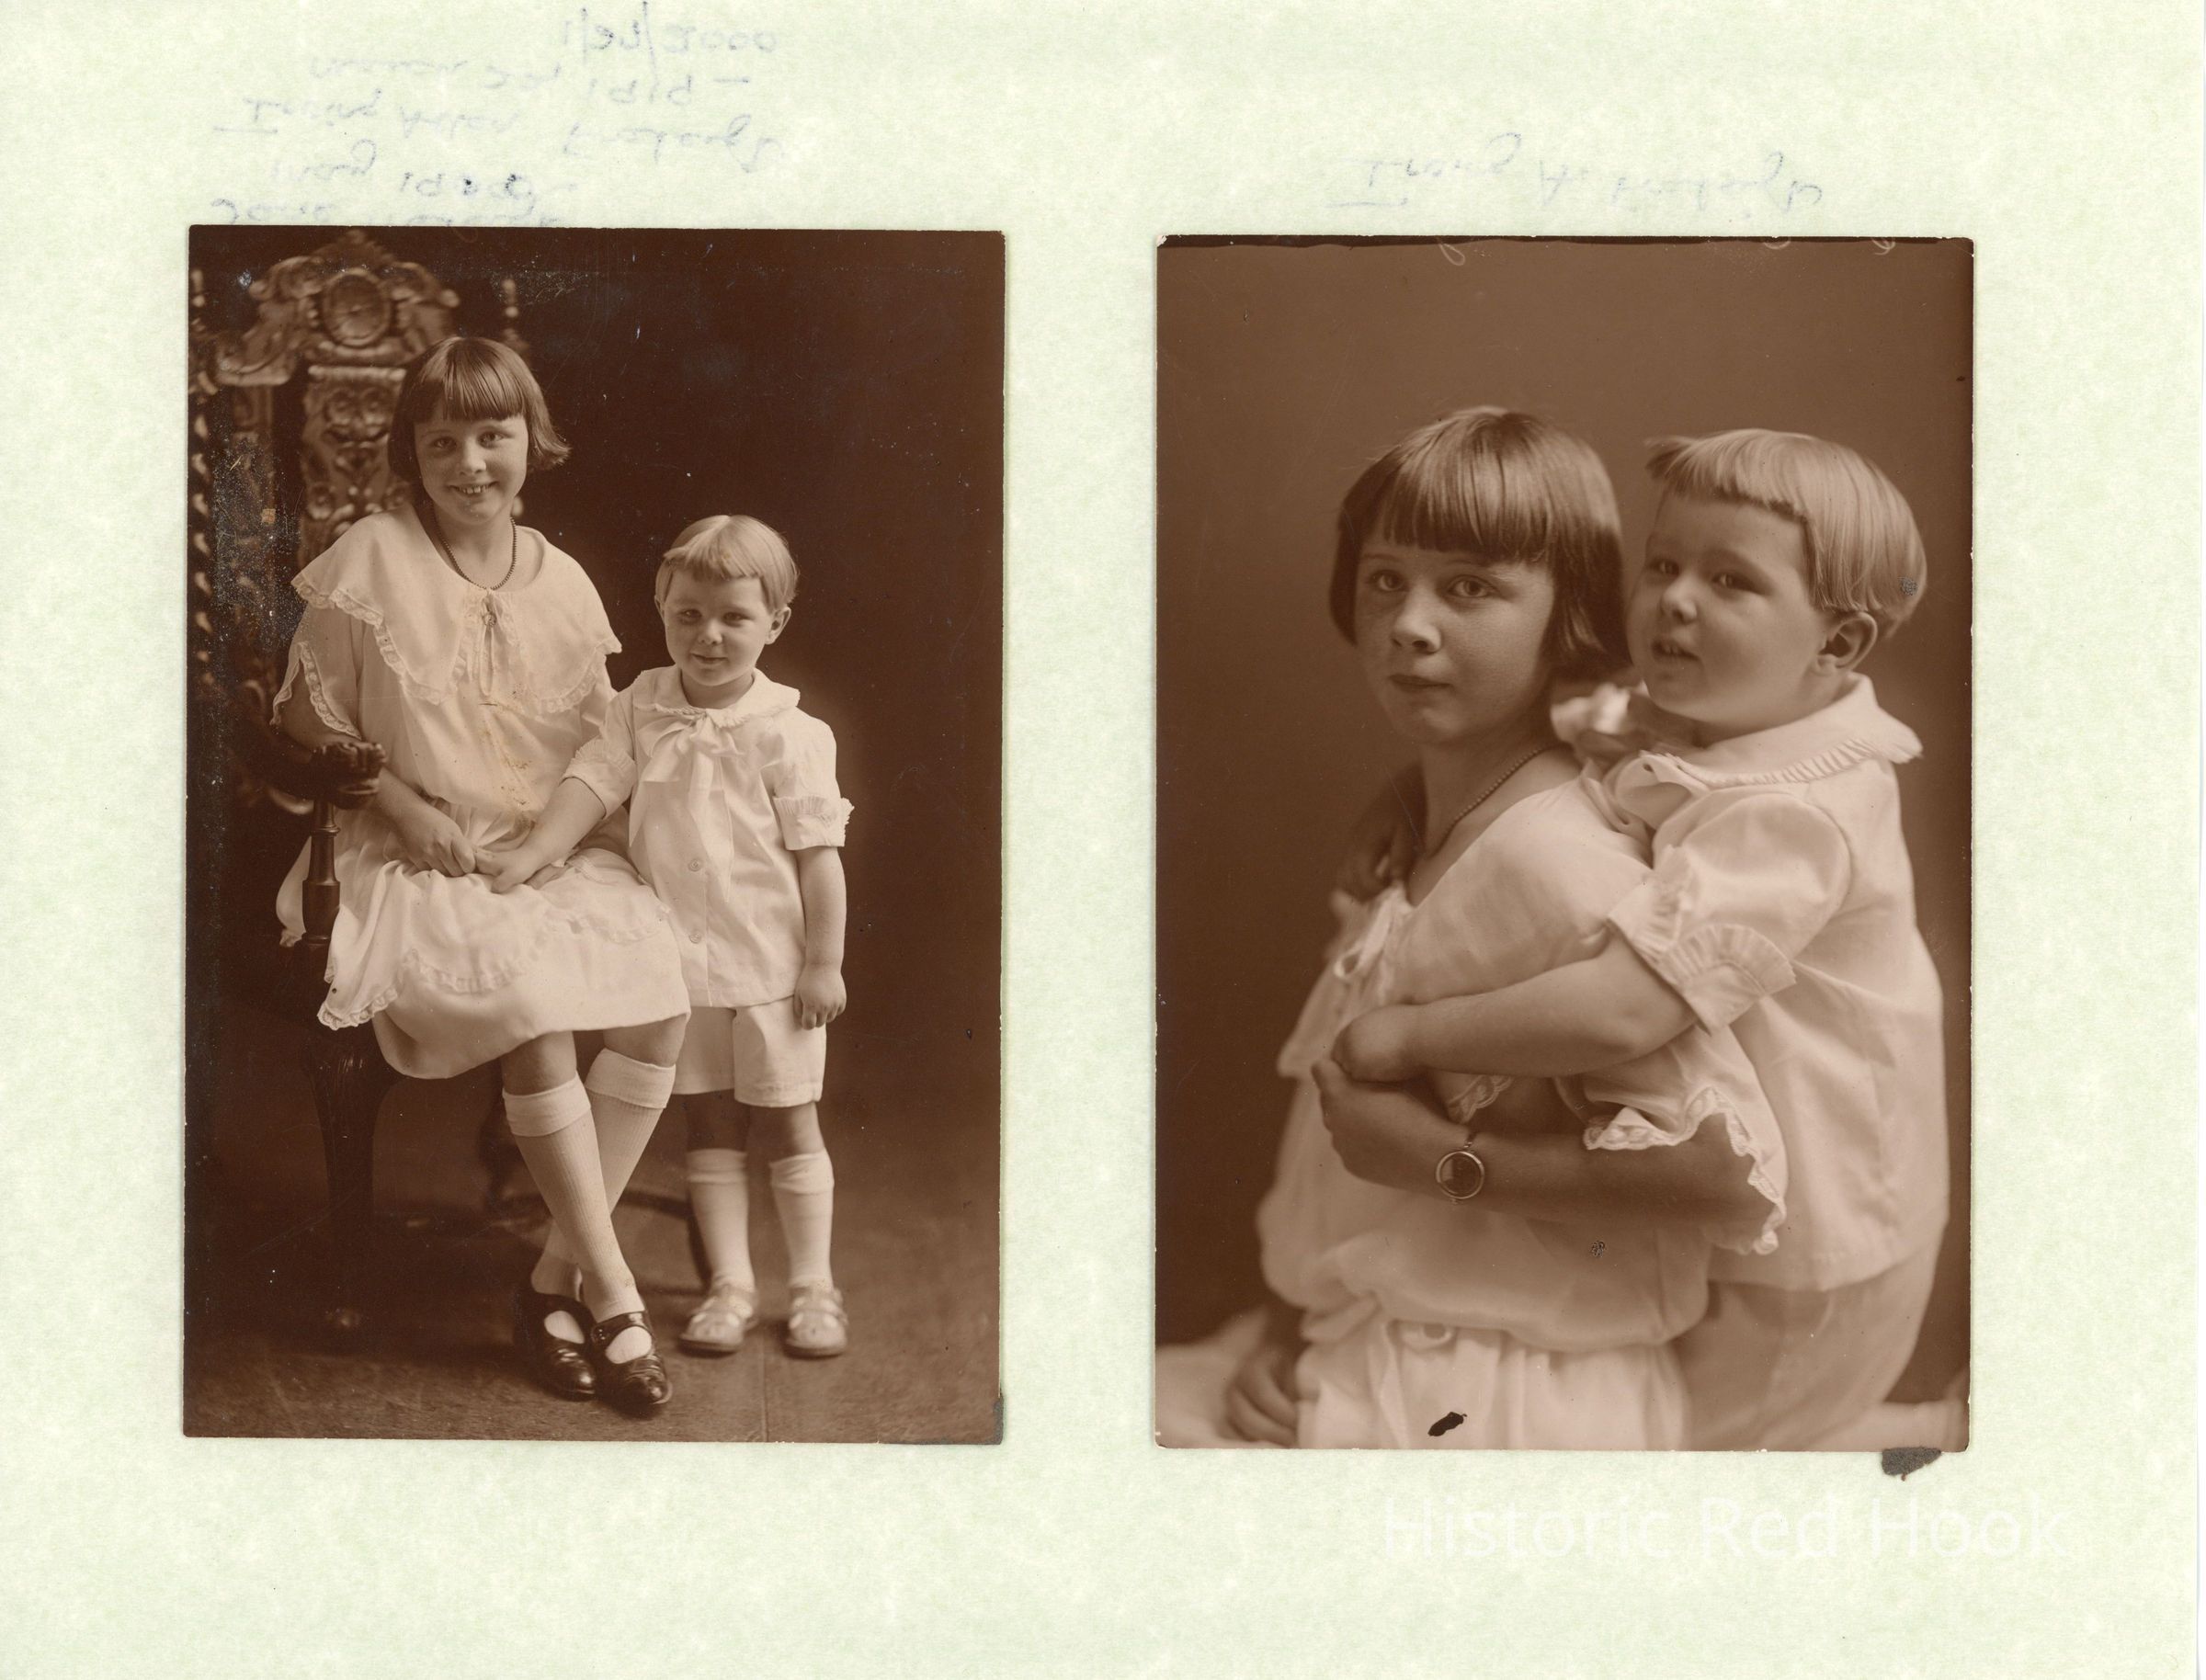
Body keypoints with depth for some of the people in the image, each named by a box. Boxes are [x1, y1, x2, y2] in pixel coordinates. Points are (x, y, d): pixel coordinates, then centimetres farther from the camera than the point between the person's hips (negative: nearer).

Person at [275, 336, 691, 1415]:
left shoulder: (560, 584, 8)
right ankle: (612, 1290, -18)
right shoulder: (371, 561, -3)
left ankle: (557, 1276, -11)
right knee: (534, 1011, -31)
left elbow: (603, 747, 15)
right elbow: (307, 723, 1)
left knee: (662, 999, -23)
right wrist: (408, 810, -10)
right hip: (416, 864, -4)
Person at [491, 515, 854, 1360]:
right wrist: (533, 851, -22)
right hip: (679, 959, 3)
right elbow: (594, 778, -6)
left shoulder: (789, 734, -11)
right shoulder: (644, 708, -1)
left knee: (787, 1125, 6)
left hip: (771, 964, -3)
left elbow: (819, 853, -9)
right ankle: (730, 1285, 18)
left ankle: (812, 1285, 17)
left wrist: (825, 962, -9)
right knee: (710, 1127, 10)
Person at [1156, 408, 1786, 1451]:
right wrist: (1285, 1324, -1)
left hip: (1501, 1401, -8)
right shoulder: (1408, 830, 8)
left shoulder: (1554, 863, -20)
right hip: (1346, 1356, 8)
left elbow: (1729, 1173, -25)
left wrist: (1449, 1159, -21)